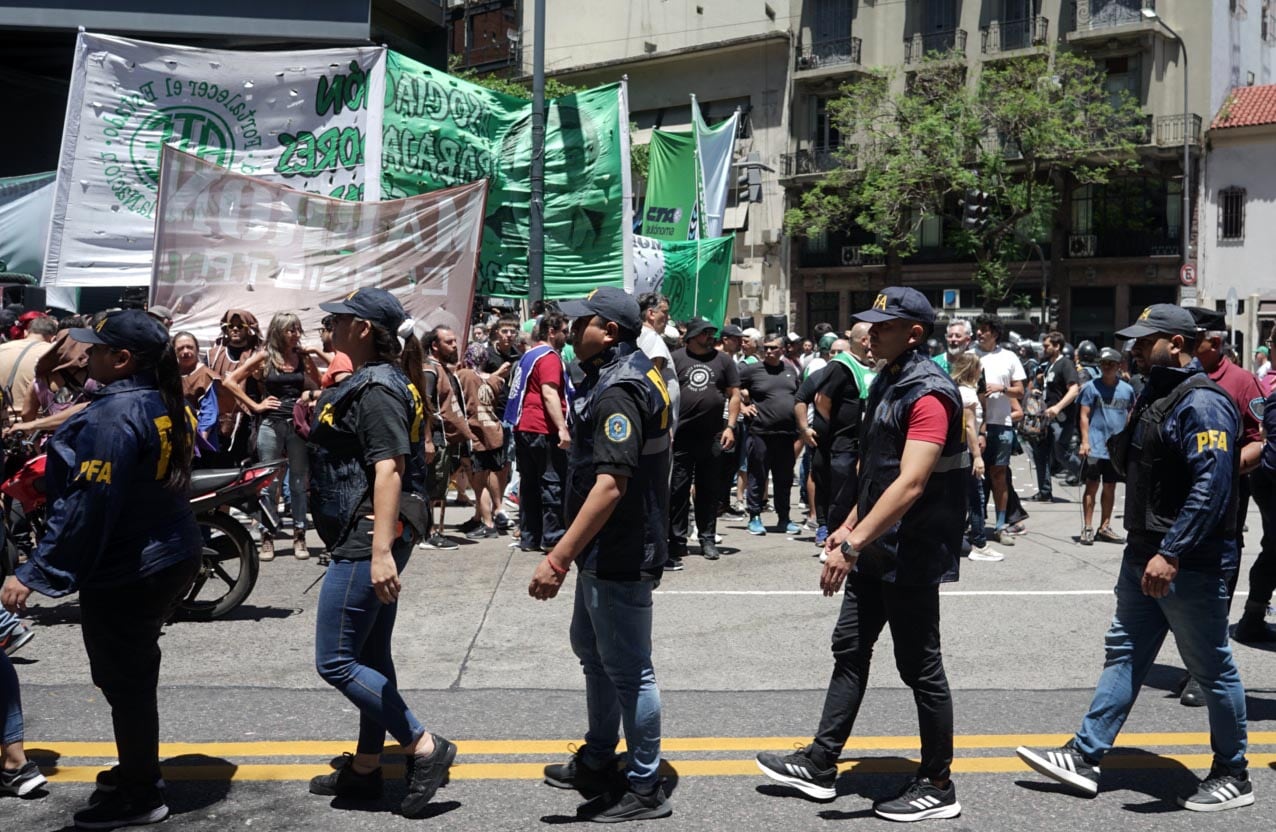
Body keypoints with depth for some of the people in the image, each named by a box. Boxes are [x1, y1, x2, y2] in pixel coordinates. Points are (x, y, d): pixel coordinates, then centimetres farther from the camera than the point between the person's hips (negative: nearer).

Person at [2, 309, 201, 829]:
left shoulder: (114, 415, -22)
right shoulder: (167, 405, 6)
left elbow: (87, 504, -27)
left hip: (124, 572, -9)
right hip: (171, 557, 9)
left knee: (124, 681, 4)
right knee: (135, 673, 23)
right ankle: (139, 769, 37)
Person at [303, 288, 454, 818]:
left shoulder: (376, 389, -16)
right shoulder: (374, 382, 16)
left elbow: (389, 469, -26)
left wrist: (380, 551, -31)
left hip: (369, 536, -11)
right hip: (370, 535, 11)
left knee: (335, 661, -7)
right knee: (371, 656, 16)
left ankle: (425, 748, -2)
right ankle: (365, 768, 27)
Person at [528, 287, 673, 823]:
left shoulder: (618, 391, -22)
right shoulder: (632, 374, 12)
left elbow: (611, 482, -32)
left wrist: (559, 557, -33)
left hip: (620, 555, -11)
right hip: (606, 551, 11)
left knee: (628, 669, 0)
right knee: (592, 649, 23)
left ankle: (645, 789, 14)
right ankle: (597, 762, 39)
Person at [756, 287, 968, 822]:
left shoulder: (929, 394, -20)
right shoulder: (886, 383, 11)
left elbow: (910, 484, -29)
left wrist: (853, 545, -33)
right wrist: (849, 527, 18)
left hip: (912, 555, -10)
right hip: (876, 550, 10)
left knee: (920, 667, 1)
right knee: (850, 651, 14)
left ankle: (938, 787, 16)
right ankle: (820, 766, 25)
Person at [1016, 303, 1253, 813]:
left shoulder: (1203, 403, -18)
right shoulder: (1156, 393, 12)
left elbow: (1212, 486, -26)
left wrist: (1172, 553, -30)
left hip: (1190, 563, -10)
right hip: (1145, 555, 10)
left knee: (1212, 669, 4)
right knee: (1123, 654, 12)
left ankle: (1232, 777, 20)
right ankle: (1085, 757, 19)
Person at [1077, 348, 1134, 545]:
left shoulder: (1127, 389, 7)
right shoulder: (1091, 386, -2)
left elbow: (1131, 416, 17)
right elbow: (1084, 416, -3)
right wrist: (1085, 441, -12)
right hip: (1095, 446, -4)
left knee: (1110, 487, 11)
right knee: (1092, 486, -1)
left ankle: (1105, 527, 21)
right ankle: (1087, 528, 2)